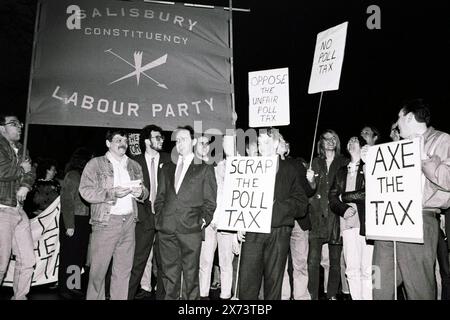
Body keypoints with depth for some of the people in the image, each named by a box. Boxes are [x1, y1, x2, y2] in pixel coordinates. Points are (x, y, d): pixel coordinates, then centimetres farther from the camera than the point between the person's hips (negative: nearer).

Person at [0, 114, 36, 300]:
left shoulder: (21, 149, 18)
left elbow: (31, 173, 13)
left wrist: (25, 185, -8)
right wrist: (21, 169, -6)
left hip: (19, 211, 8)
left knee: (28, 260, 9)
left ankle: (19, 297, 22)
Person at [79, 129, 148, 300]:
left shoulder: (135, 166, 17)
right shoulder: (96, 164, 2)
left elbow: (144, 192, 19)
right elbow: (86, 191, -8)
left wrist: (140, 192, -4)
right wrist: (113, 193, -18)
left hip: (129, 222, 4)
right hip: (106, 222, -4)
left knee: (124, 270, 7)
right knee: (99, 268, -1)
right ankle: (94, 297, 16)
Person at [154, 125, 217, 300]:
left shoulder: (204, 169, 5)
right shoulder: (167, 168, 18)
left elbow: (209, 201, 3)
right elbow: (160, 198, 19)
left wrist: (203, 220, -7)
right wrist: (160, 217, 7)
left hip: (191, 229, -3)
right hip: (167, 229, 4)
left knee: (190, 274, 2)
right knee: (169, 275, 8)